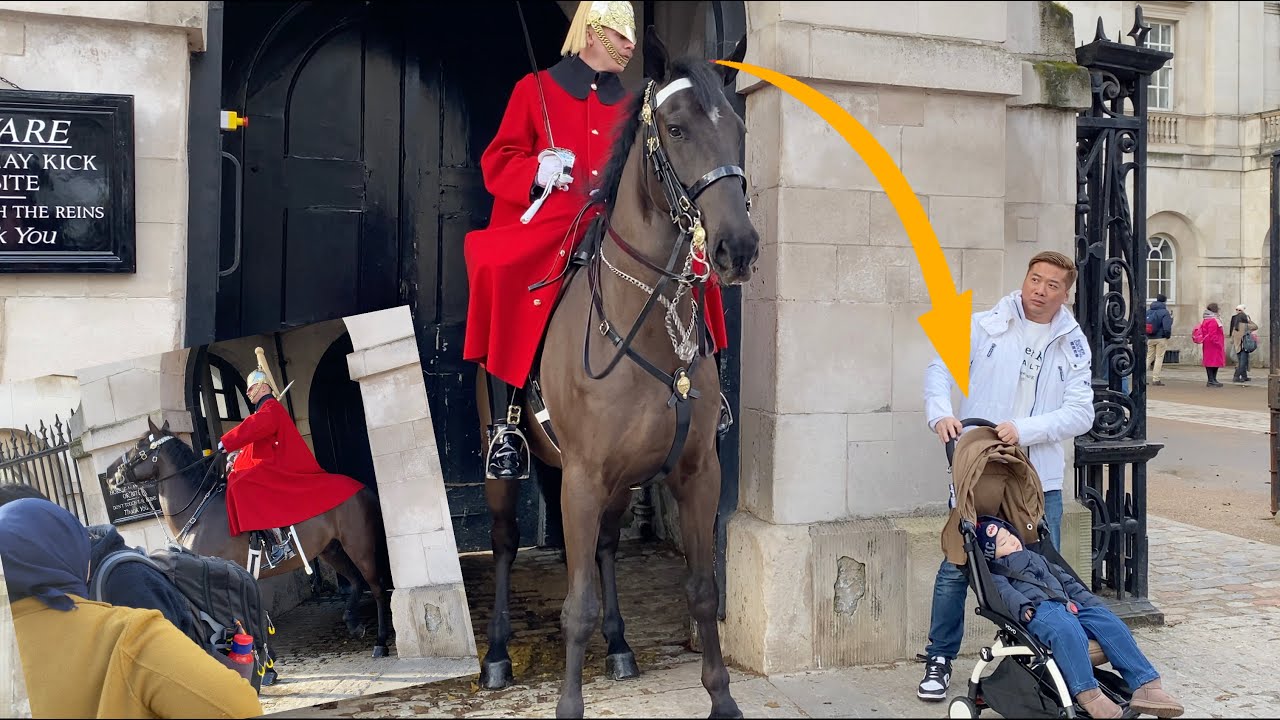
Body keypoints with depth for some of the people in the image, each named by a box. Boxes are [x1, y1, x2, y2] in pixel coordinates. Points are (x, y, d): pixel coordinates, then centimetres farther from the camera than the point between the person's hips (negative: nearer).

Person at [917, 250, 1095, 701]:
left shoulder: (1072, 345, 6)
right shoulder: (985, 326, 2)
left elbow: (1081, 413, -4)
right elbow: (942, 368, -1)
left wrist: (1025, 429, -19)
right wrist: (940, 413, -20)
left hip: (1040, 478, 2)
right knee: (956, 567, 1)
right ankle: (939, 660, 16)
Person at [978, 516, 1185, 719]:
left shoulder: (1036, 558, 38)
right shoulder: (995, 573, 16)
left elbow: (1066, 580, 35)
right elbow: (1005, 591, -5)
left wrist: (1093, 602, 23)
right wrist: (1022, 607, -26)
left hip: (1068, 605, 7)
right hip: (1039, 610, -7)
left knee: (1109, 622, -18)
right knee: (1068, 631, -39)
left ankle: (1147, 685, -25)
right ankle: (1087, 694, -46)